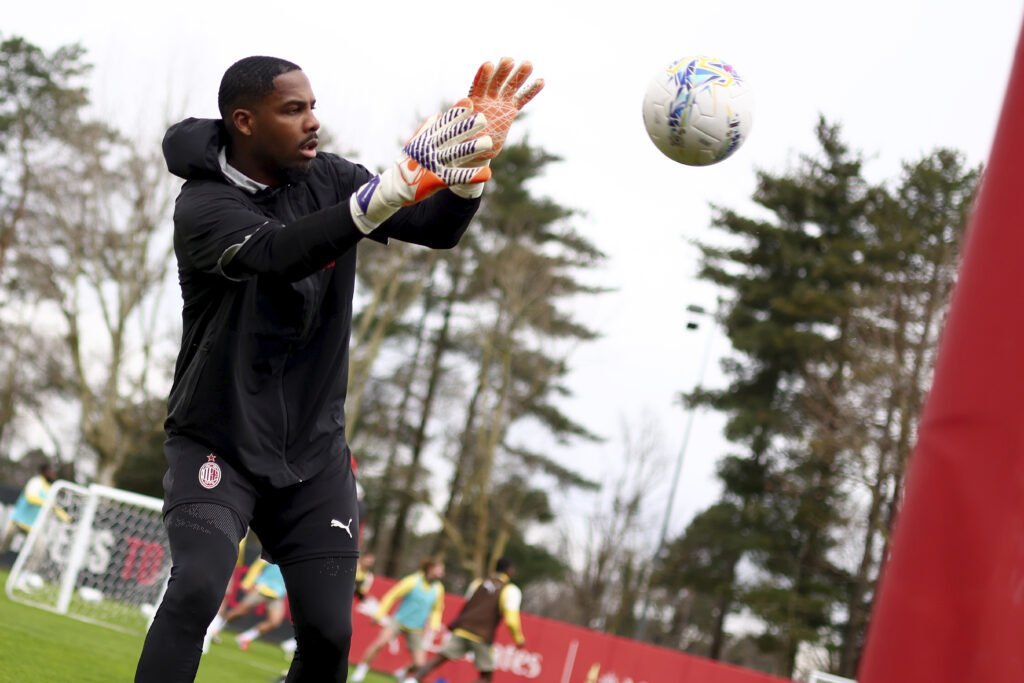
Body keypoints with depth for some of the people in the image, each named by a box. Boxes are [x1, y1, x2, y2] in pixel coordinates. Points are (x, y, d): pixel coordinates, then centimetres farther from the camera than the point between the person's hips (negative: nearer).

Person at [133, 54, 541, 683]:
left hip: (314, 455, 5)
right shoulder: (204, 205, -17)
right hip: (217, 447, -4)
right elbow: (278, 252, -38)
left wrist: (475, 161, -29)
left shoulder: (328, 180, 1)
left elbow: (439, 229, -6)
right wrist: (403, 181, -49)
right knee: (197, 586, -27)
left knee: (329, 632, -3)